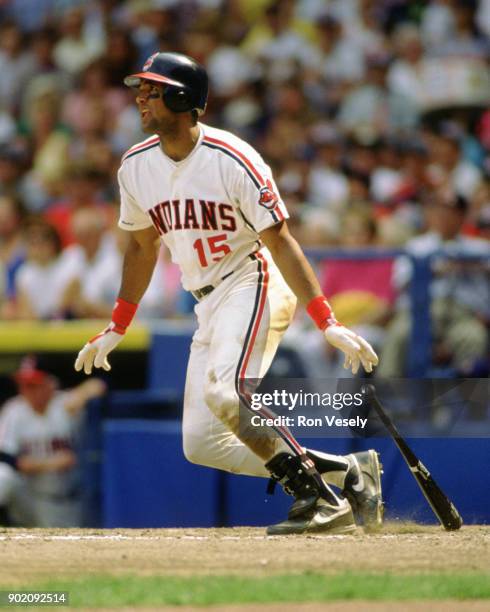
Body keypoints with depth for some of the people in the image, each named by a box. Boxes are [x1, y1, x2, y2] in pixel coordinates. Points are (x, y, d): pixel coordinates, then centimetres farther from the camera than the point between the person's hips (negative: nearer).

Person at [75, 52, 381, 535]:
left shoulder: (233, 160, -17)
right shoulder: (136, 166, 4)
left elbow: (280, 242, -18)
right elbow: (142, 245, 19)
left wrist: (329, 325, -24)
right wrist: (116, 329, 19)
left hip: (254, 283, -8)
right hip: (208, 305, 8)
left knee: (226, 391, -32)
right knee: (200, 443, -1)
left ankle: (319, 500, -20)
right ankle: (348, 472, 6)